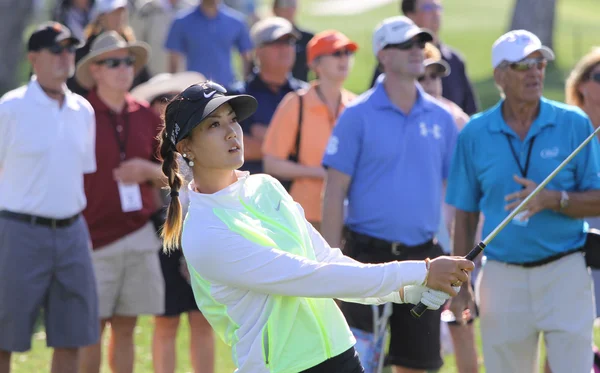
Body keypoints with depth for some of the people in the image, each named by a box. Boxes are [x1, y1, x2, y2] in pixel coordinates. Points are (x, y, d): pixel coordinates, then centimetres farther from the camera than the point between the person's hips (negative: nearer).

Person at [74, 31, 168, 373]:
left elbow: (168, 175, 17)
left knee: (125, 328, 8)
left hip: (140, 235, 4)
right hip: (95, 238, -4)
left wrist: (147, 170, -6)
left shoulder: (146, 117, 9)